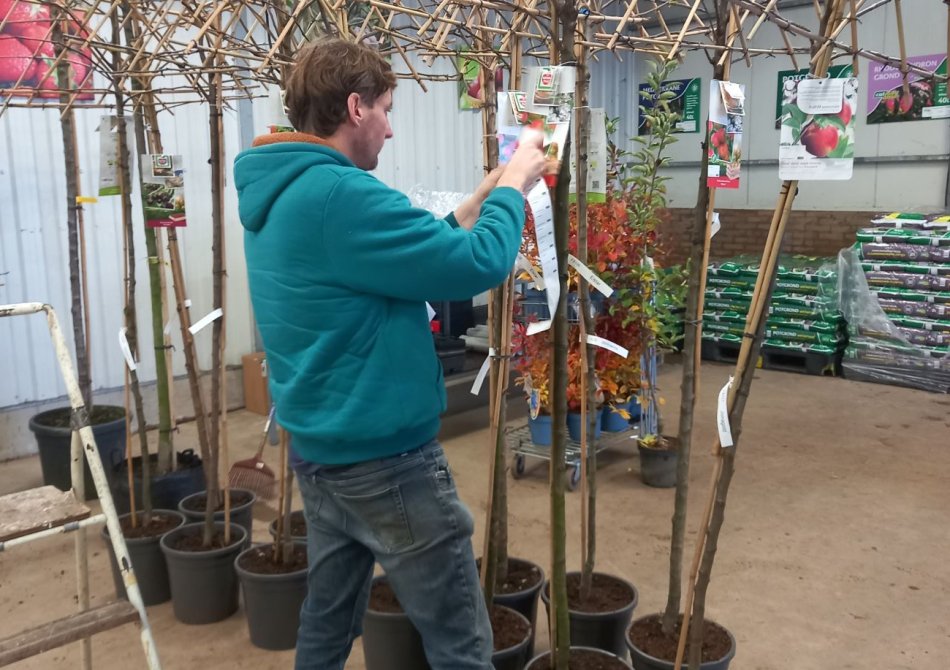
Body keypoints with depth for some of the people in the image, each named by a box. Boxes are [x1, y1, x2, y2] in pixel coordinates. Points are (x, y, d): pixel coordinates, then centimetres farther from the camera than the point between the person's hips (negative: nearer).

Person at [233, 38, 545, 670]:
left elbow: (418, 254, 15)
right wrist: (513, 185, -5)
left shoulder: (279, 194, 9)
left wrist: (482, 198, 12)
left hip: (321, 450, 10)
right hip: (386, 458, -10)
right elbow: (479, 264, -22)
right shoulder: (339, 194, -23)